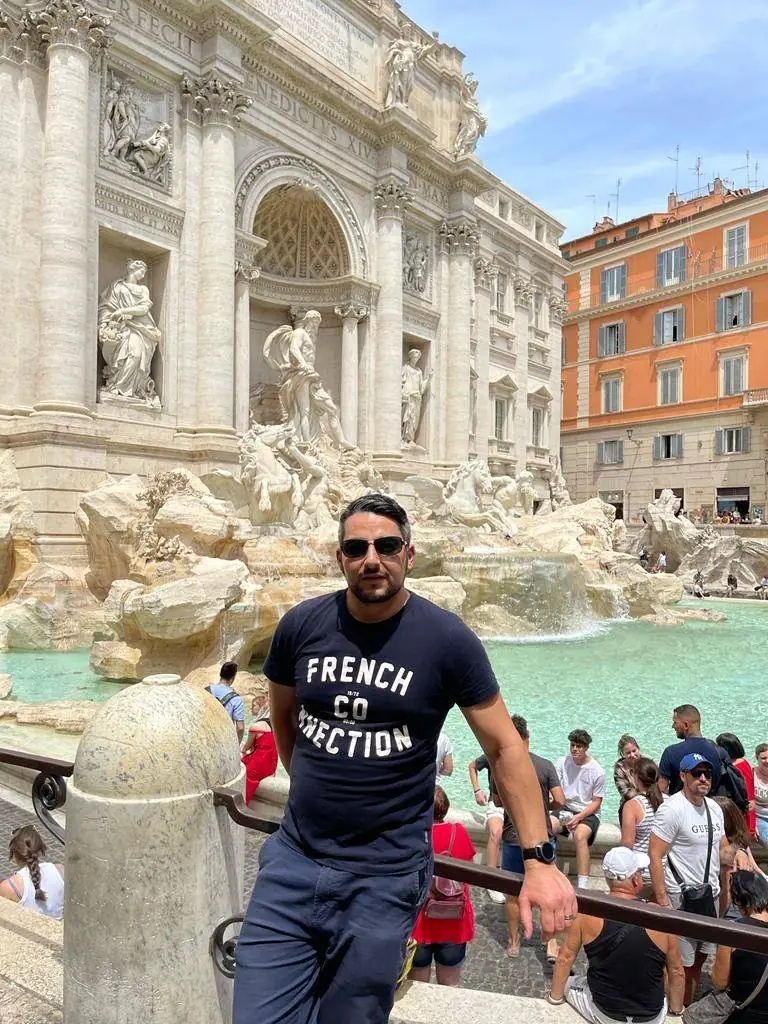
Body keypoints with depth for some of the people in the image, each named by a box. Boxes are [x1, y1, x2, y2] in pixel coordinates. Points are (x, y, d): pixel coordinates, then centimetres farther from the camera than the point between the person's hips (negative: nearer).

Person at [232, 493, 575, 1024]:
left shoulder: (448, 639, -13)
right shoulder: (301, 625, -5)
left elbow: (505, 747, -6)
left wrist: (540, 859, -9)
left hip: (385, 878, -2)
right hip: (293, 861, 3)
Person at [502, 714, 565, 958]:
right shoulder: (546, 765, -12)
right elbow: (560, 801, -13)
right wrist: (545, 805, 6)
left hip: (513, 839, 0)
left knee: (513, 894, 15)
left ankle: (513, 943, 28)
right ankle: (551, 943, 17)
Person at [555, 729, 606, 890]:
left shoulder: (597, 771, -6)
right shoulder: (562, 763, 1)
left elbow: (596, 802, -3)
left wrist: (579, 817, -18)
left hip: (588, 813, -2)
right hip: (564, 810, 3)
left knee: (580, 835, -35)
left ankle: (583, 886, -31)